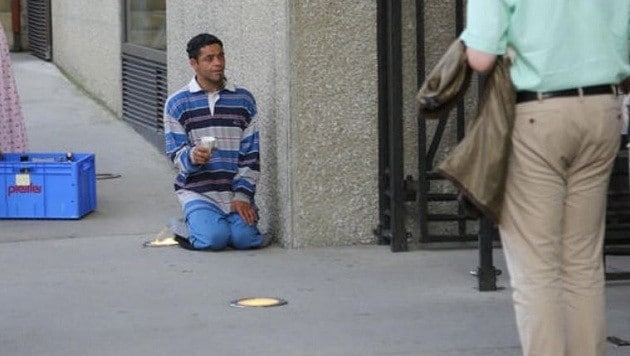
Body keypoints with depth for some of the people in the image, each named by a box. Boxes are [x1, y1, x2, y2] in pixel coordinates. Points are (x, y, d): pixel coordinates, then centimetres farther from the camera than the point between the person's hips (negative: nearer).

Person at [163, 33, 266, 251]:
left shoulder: (244, 100, 6)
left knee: (245, 238, -22)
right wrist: (192, 157, -26)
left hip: (235, 191, 2)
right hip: (197, 191, -2)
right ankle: (194, 221, 10)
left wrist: (242, 195, -7)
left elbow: (251, 153, 4)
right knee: (214, 238, -26)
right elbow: (175, 153, -1)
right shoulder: (177, 104, 1)